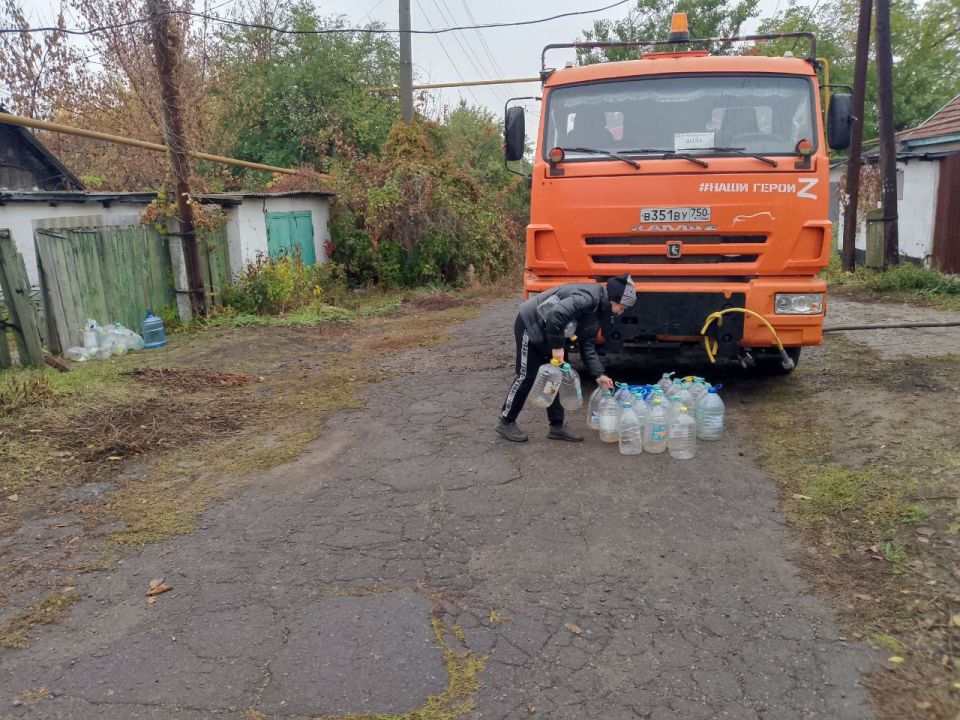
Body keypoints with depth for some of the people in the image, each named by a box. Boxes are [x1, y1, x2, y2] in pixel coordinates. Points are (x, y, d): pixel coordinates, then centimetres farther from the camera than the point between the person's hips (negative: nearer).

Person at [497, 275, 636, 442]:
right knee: (526, 376, -2)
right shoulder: (588, 297, -27)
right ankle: (506, 422, 13)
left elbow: (587, 346, 7)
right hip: (530, 325, -9)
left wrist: (599, 374, -1)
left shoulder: (597, 311, 4)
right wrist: (557, 347, -27)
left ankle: (557, 427, 17)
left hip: (547, 333, 10)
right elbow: (555, 315, -38)